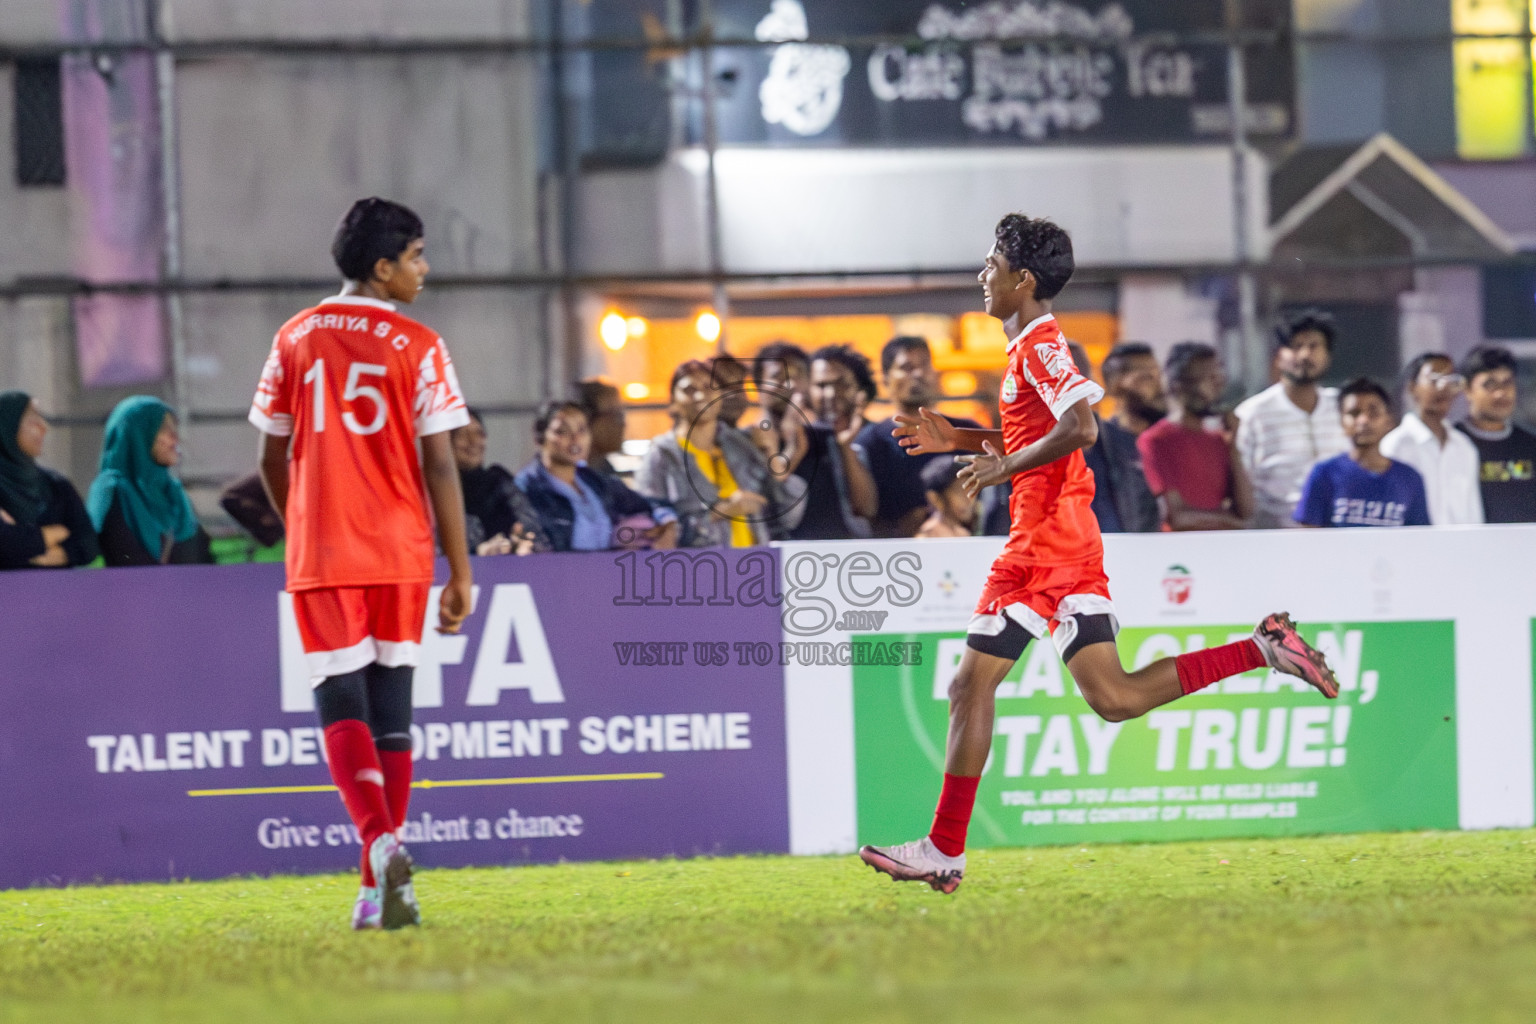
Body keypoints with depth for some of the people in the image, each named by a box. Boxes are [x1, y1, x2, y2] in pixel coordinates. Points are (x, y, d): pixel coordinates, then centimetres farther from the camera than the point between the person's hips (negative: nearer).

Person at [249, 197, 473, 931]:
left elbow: (272, 461, 9)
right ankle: (382, 887, 9)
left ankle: (379, 843, -26)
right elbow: (439, 466, -6)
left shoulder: (295, 340, 5)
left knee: (342, 706, -1)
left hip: (319, 559, 1)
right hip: (399, 553, -1)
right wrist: (461, 571, -2)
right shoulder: (418, 347, -3)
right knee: (391, 710, 9)